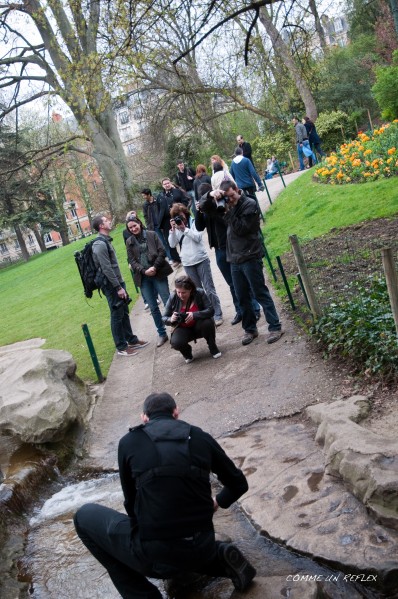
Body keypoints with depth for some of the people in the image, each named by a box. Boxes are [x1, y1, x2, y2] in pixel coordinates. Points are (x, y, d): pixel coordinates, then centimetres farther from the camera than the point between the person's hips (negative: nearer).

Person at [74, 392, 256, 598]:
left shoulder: (129, 442, 0)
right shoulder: (201, 437, 5)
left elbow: (131, 503, 11)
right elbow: (239, 484, 16)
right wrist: (217, 503, 36)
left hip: (154, 555, -4)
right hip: (201, 549, 5)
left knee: (85, 516, 17)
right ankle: (221, 558, 11)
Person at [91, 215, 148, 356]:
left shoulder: (106, 241, 12)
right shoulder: (100, 244, -19)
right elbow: (106, 269, -22)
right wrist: (118, 287, -21)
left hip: (117, 282, 9)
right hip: (111, 286, -9)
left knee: (124, 313, 17)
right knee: (117, 315, -1)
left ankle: (131, 340, 28)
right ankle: (121, 347, 9)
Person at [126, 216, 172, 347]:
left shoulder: (152, 235, 3)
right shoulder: (129, 242, 8)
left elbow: (162, 252, -3)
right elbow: (132, 261, 3)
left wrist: (154, 267, -15)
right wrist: (144, 271, -12)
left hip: (158, 273, -2)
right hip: (144, 277, 2)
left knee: (168, 302, 0)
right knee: (153, 307, 6)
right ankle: (162, 334, 16)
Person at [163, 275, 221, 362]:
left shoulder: (199, 293, -18)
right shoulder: (173, 298, -14)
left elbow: (211, 310, -23)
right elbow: (164, 318, -5)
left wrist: (195, 315, -39)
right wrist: (171, 320, -30)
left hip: (199, 326, 0)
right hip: (183, 329, 0)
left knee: (208, 323, -33)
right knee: (175, 342, -31)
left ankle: (212, 347, -3)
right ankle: (187, 351, 8)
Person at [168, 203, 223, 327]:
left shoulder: (194, 222, 0)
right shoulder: (175, 227, 9)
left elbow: (198, 237, -14)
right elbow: (172, 244, 0)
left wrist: (184, 229, -20)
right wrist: (173, 230, -11)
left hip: (201, 260, -3)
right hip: (187, 263, 3)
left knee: (209, 288, -3)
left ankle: (217, 315, 2)